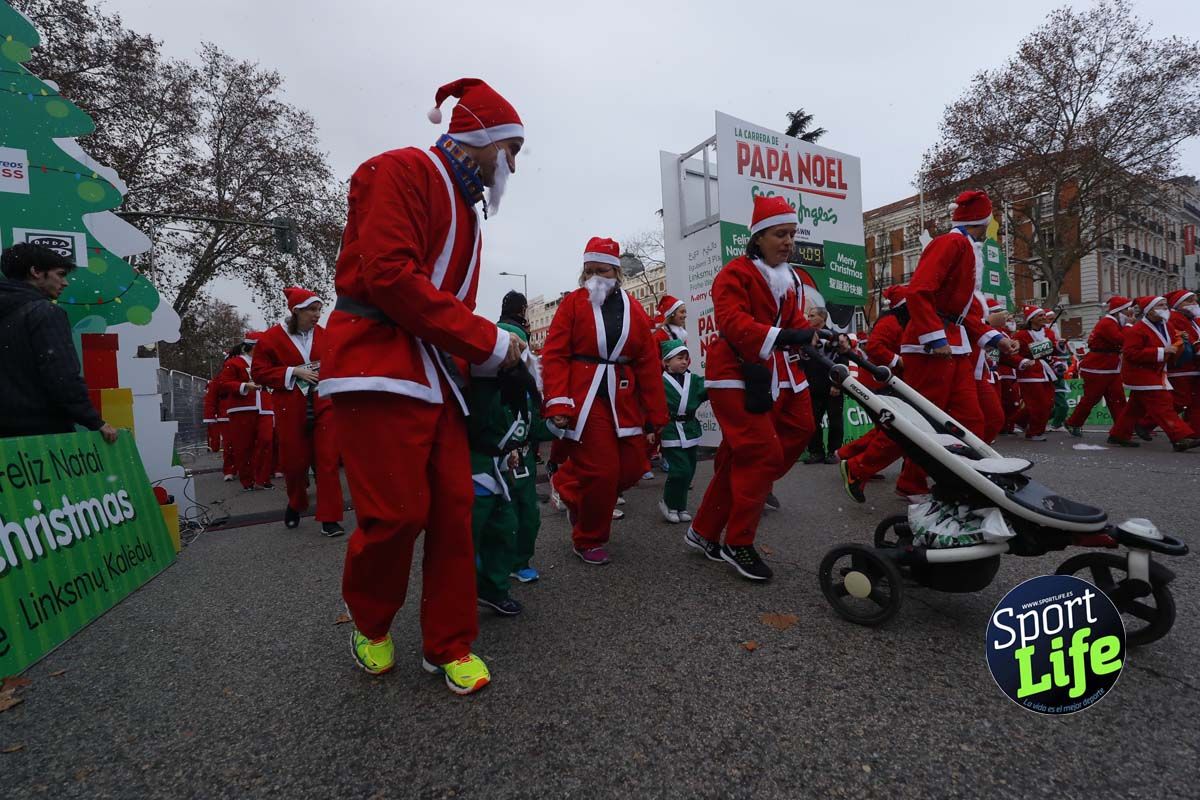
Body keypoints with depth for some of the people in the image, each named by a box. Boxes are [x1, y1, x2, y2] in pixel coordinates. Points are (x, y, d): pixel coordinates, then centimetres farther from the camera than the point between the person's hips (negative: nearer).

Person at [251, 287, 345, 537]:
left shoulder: (325, 335, 6)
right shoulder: (272, 337, -1)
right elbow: (258, 372, -1)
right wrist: (293, 372, -13)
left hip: (323, 406, 1)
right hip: (291, 410, -1)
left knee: (328, 461, -4)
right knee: (294, 462, 8)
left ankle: (329, 519, 1)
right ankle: (295, 504, 38)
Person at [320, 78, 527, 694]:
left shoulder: (466, 208, 24)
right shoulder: (404, 171, -4)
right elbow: (389, 275, -18)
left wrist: (483, 354, 3)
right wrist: (487, 340, -17)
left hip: (437, 378, 9)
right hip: (379, 370, -8)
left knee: (453, 510, 4)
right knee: (397, 513, -7)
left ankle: (449, 645, 19)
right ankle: (370, 624, 24)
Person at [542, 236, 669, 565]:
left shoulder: (633, 308, 9)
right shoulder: (573, 303, 0)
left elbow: (649, 362, 6)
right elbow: (554, 354, -7)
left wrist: (655, 415, 3)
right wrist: (558, 404, -18)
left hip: (623, 401, 5)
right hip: (584, 398, -5)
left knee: (632, 467, 6)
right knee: (601, 471, -5)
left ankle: (568, 485, 32)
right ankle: (588, 542, 19)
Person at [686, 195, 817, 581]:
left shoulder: (789, 278, 18)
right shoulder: (735, 274, -8)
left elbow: (796, 324, 10)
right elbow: (734, 324, -23)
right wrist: (783, 337, -36)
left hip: (776, 377, 8)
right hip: (736, 376, -8)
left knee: (738, 458, 9)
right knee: (763, 452, -13)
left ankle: (704, 532, 23)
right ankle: (739, 544, 3)